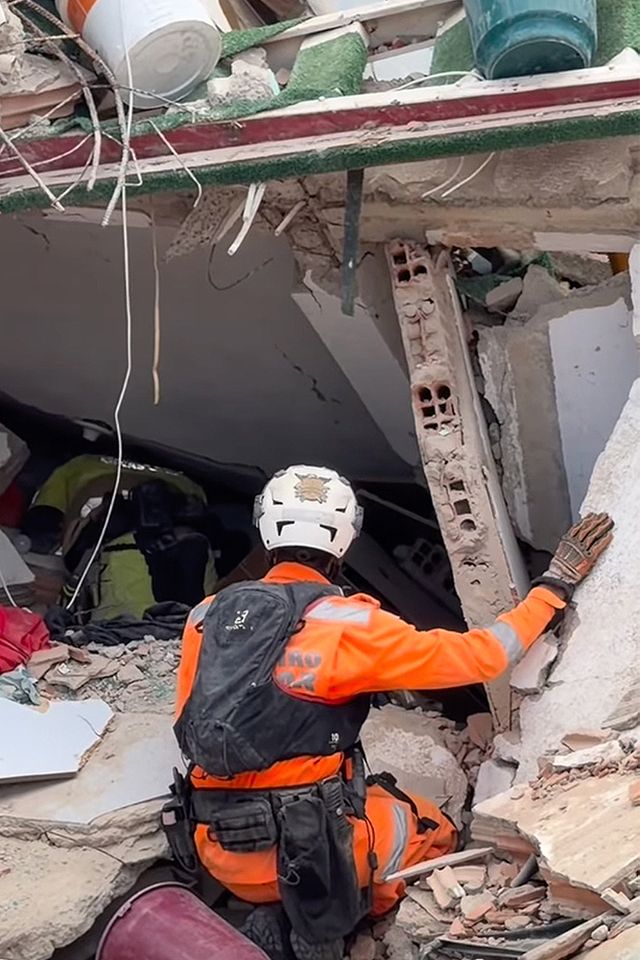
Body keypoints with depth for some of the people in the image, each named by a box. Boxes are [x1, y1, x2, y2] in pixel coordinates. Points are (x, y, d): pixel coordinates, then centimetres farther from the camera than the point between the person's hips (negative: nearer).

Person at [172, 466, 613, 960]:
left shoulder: (207, 616, 3)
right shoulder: (347, 624, -12)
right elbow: (478, 657, -7)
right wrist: (554, 587, 5)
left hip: (219, 846, 5)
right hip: (308, 848, -5)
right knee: (436, 832, 23)